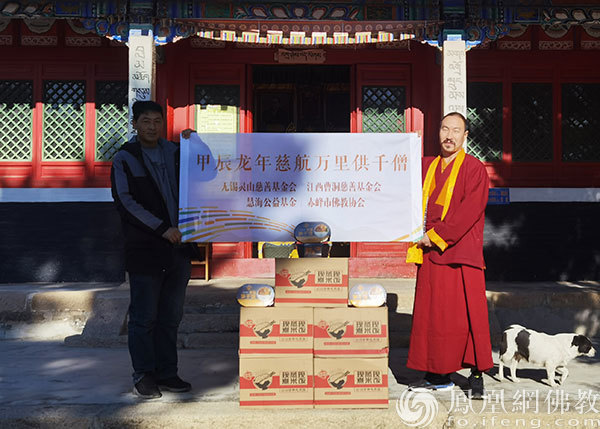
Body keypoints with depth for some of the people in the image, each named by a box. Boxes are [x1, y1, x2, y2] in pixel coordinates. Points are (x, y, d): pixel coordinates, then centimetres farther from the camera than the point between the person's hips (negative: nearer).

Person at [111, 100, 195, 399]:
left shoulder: (174, 152, 13)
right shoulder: (124, 158, 0)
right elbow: (125, 202, -9)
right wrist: (162, 229, -15)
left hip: (178, 247, 5)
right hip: (144, 250, -4)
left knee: (171, 316, 10)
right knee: (144, 317, 1)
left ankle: (166, 373, 20)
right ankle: (143, 375, 14)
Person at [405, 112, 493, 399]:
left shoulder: (473, 168, -3)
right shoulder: (430, 168, 15)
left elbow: (470, 210, -13)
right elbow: (422, 206, 19)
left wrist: (436, 234, -15)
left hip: (461, 254, -6)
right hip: (431, 255, 6)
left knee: (468, 314, -4)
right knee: (432, 315, 7)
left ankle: (476, 376, 8)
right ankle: (439, 376, 17)